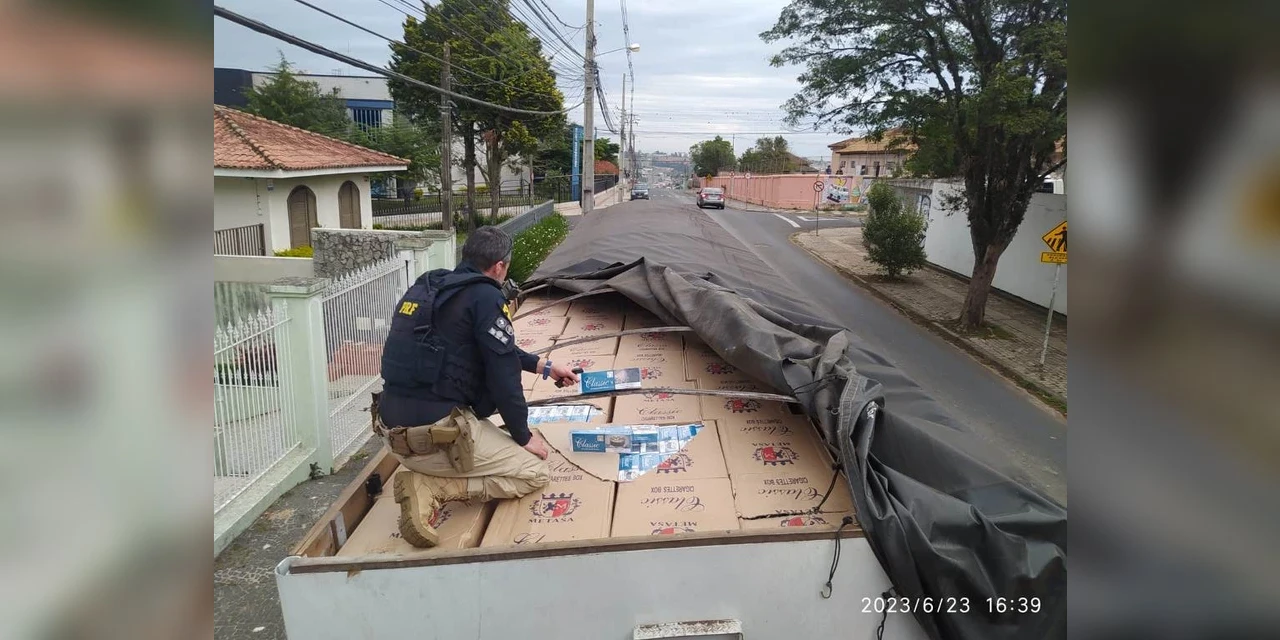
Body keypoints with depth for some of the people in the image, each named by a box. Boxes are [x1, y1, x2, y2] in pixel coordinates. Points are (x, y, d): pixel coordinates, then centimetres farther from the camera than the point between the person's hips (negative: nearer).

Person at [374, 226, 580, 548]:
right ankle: (431, 488, -7)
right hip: (437, 433, -8)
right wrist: (524, 436, 4)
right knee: (535, 472, 7)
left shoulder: (427, 286, 14)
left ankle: (424, 472, 10)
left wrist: (544, 366, 33)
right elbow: (502, 372, -11)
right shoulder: (485, 297, -11)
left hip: (394, 428, 8)